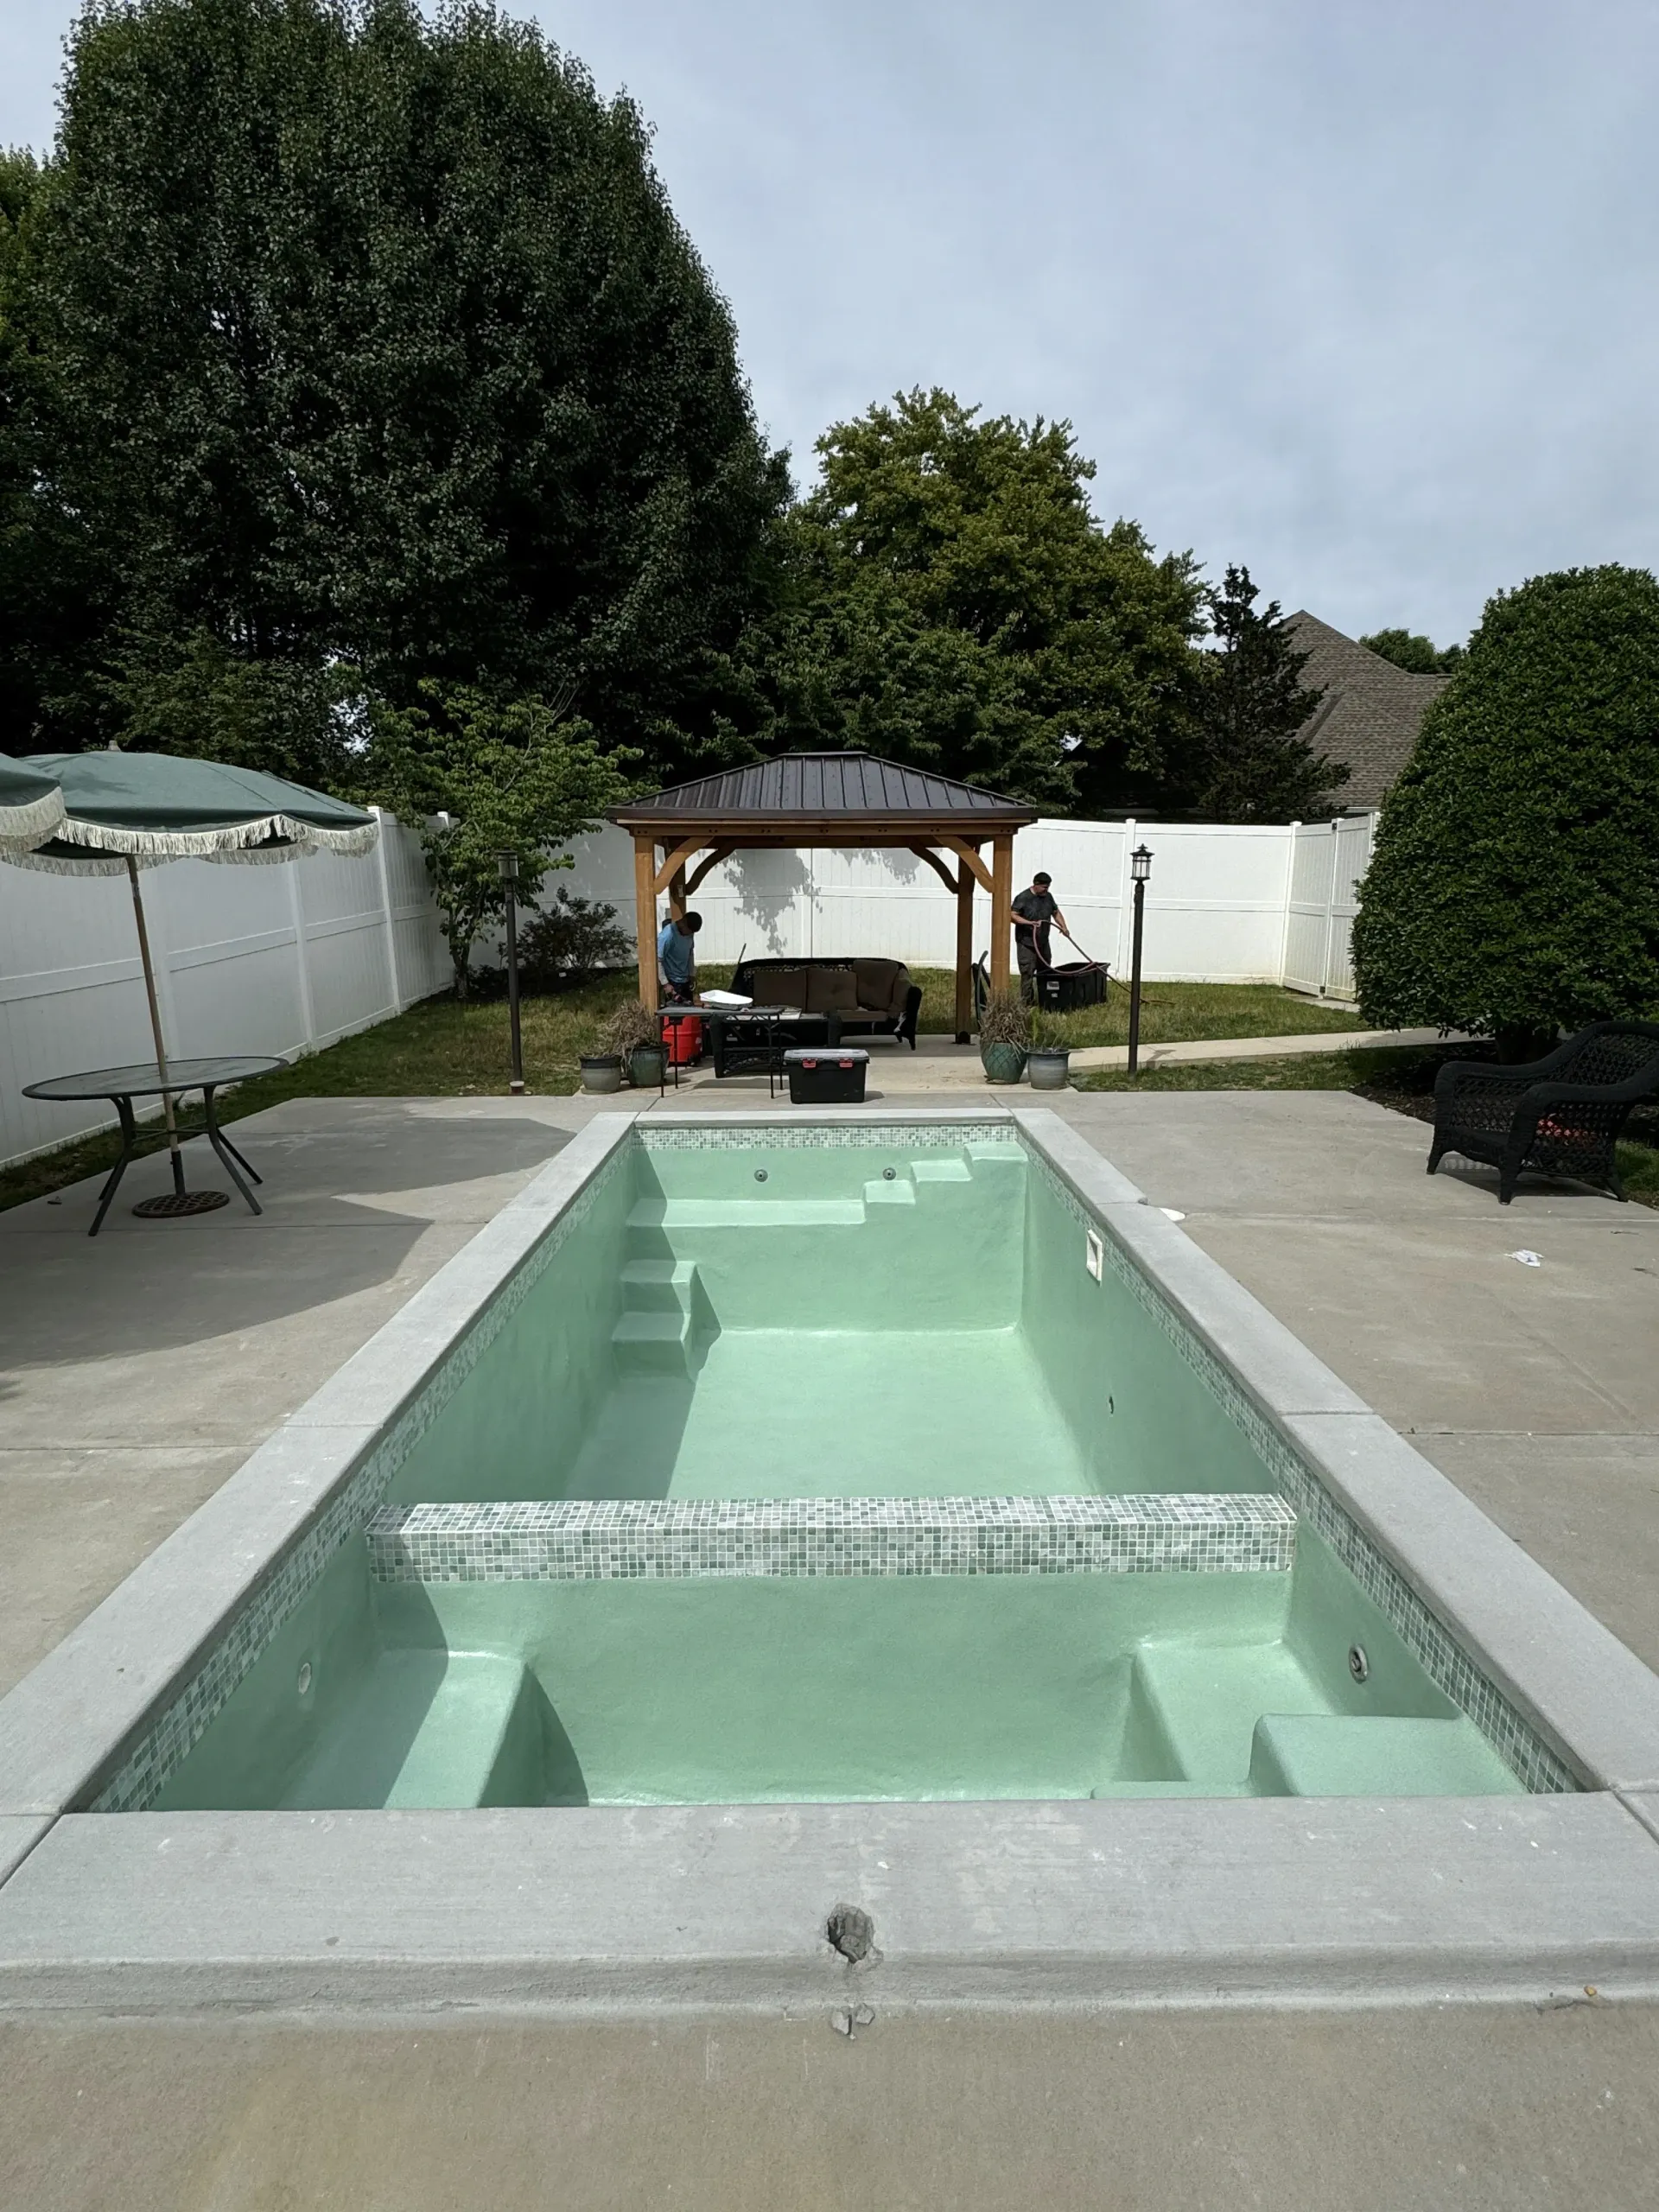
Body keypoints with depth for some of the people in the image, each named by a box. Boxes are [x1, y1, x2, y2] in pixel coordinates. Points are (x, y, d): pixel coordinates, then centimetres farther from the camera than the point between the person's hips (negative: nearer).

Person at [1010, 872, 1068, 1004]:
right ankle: (1026, 1003, -1)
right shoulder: (1023, 898, -13)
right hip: (1026, 943, -7)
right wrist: (1030, 923, -27)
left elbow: (1056, 912, 19)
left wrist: (1063, 927, 5)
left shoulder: (1048, 896, 9)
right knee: (1027, 974, -7)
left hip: (1043, 942, 7)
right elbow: (1013, 915, -18)